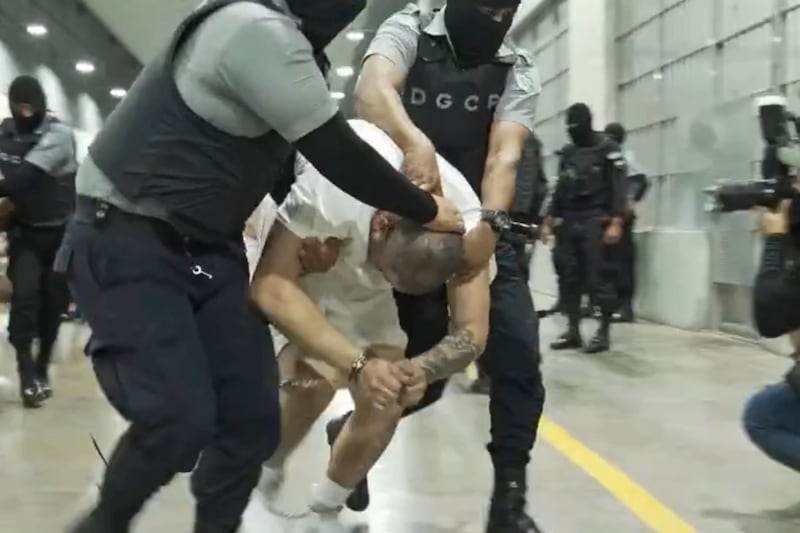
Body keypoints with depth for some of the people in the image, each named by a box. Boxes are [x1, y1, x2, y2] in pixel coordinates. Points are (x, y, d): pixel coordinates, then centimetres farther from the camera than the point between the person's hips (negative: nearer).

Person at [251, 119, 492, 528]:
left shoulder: (466, 221, -30)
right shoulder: (332, 186, -43)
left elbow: (472, 332, -25)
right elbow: (271, 287, -40)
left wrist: (417, 369, -48)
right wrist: (357, 363, -51)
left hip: (364, 291, 4)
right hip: (296, 264, -4)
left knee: (385, 409, -6)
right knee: (316, 379, -26)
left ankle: (325, 510, 21)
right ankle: (262, 481, 3)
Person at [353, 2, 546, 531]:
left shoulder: (519, 70, 1)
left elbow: (505, 155, -14)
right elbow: (372, 91, -27)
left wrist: (491, 223, -33)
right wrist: (417, 143, -47)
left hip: (481, 227, 3)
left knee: (519, 352, -10)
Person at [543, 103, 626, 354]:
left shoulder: (607, 148, -2)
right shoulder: (567, 152, 16)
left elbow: (618, 187, -8)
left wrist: (616, 222, -18)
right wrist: (550, 219, 13)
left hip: (596, 221, -6)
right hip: (570, 221, 6)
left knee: (599, 277, -7)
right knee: (570, 277, 5)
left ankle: (603, 332, 0)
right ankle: (573, 331, 11)